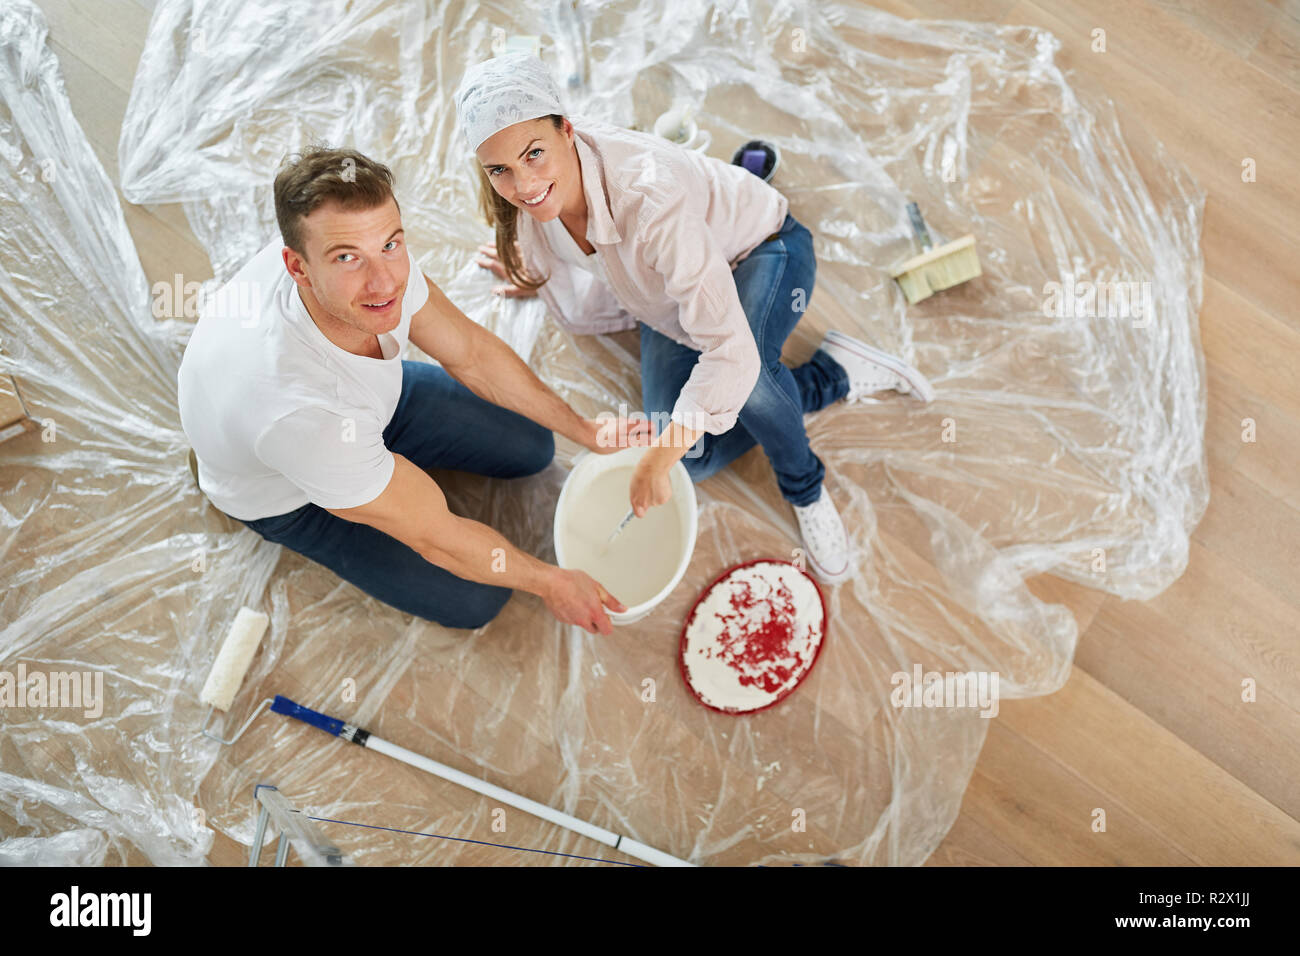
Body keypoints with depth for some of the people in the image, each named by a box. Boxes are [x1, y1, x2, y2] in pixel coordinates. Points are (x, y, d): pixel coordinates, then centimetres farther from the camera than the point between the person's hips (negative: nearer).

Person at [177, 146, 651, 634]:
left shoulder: (375, 256, -30)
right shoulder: (300, 408, -46)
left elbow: (470, 354, -10)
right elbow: (438, 536, -31)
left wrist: (583, 429, -7)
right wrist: (551, 582, -18)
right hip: (288, 497, -5)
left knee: (531, 448, 6)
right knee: (475, 598, -5)